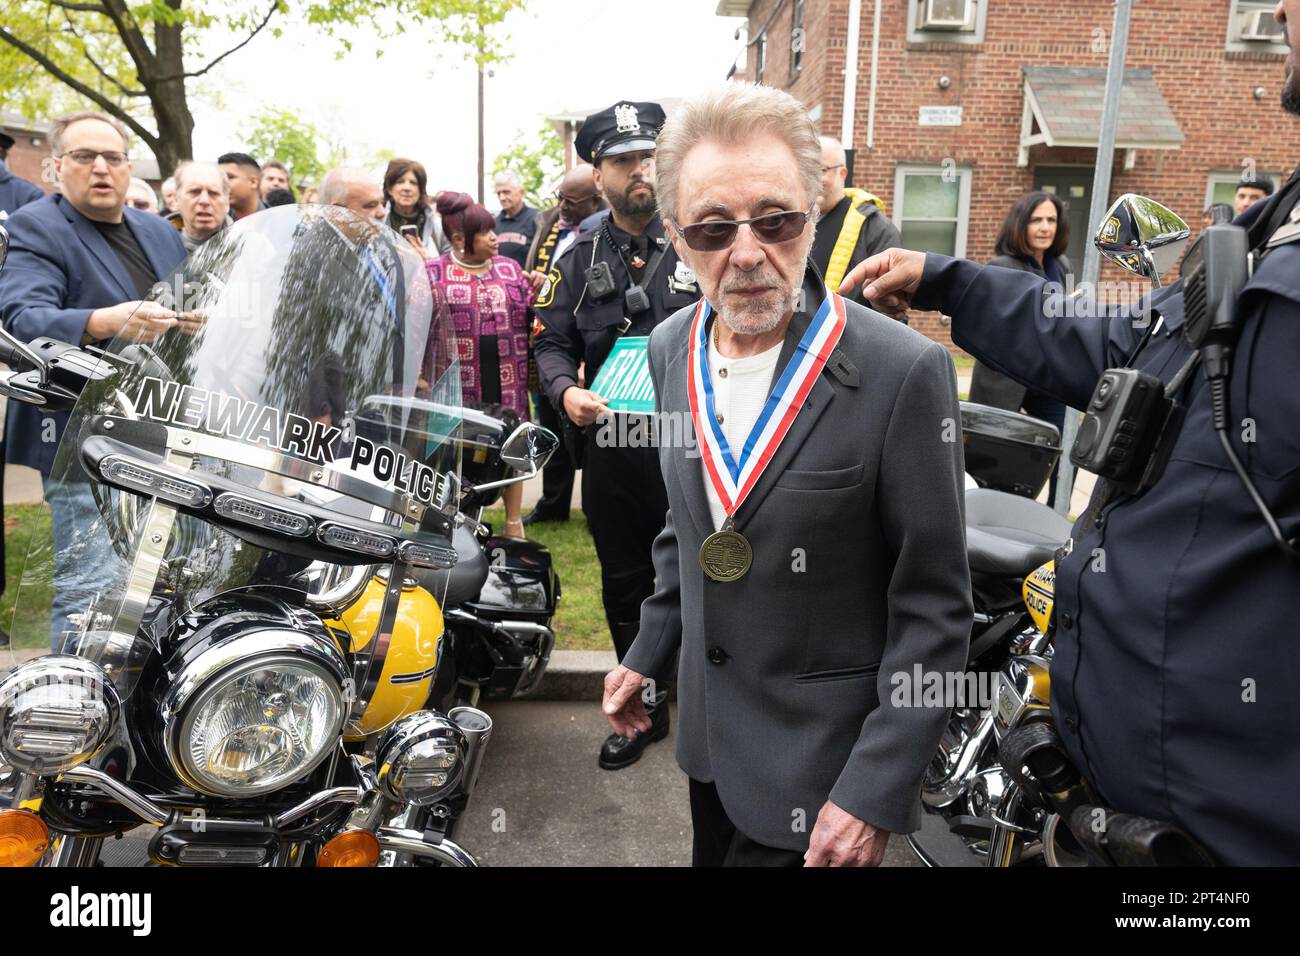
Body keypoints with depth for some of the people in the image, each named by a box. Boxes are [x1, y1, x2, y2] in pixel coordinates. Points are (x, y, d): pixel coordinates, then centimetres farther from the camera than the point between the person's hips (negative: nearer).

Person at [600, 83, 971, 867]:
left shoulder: (905, 373, -22)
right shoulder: (672, 348, -3)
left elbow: (933, 607, -17)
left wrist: (877, 792, -18)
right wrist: (650, 654, 13)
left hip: (825, 758, -5)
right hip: (708, 729, 6)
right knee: (713, 852, 24)